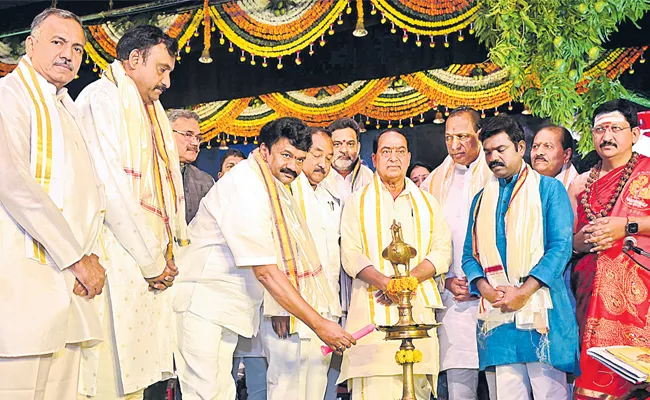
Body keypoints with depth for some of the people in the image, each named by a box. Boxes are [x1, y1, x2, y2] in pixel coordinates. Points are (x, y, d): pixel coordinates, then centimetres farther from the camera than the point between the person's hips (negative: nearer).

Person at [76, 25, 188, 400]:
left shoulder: (151, 112, 23)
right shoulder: (102, 97, -5)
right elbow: (110, 187, -14)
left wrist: (167, 254, 5)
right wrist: (152, 260, -10)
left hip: (151, 267, 9)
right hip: (120, 260, -8)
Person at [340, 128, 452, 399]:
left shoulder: (426, 202, 18)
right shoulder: (358, 202, 11)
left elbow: (442, 252, 8)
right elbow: (350, 255, -1)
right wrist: (385, 282, -18)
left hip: (419, 309, 2)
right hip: (372, 313, -2)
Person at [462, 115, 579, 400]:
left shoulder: (549, 189, 4)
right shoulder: (482, 199, 18)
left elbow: (561, 246, -6)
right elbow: (469, 253, 15)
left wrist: (523, 292, -15)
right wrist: (485, 288, -6)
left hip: (540, 308, -4)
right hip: (497, 312, 4)